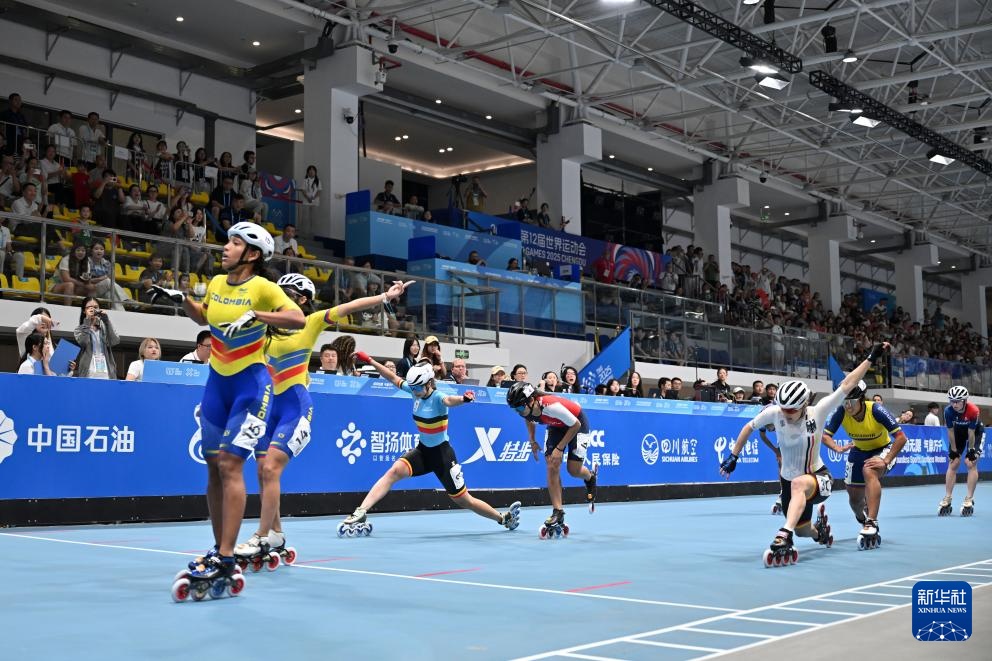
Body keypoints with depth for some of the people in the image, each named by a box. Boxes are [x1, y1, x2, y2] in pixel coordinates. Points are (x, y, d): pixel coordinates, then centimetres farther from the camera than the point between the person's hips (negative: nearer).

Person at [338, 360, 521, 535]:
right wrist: (369, 360, 10)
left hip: (442, 454, -5)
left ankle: (504, 517, 25)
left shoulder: (437, 397, -23)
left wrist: (463, 399, -70)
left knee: (463, 500, 3)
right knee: (395, 470, -21)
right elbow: (394, 378, 9)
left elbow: (449, 400, -47)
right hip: (422, 450, 5)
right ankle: (360, 513, -24)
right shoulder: (415, 389, -5)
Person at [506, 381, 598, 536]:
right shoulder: (527, 409, -21)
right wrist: (532, 441, -2)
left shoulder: (552, 406, -42)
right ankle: (558, 514, -7)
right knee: (552, 468, -9)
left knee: (573, 469, -9)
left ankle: (591, 477, 29)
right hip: (556, 426, 6)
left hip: (577, 424, -6)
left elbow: (575, 425, -28)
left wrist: (560, 448, -24)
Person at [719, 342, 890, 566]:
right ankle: (819, 529, 56)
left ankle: (784, 536, -50)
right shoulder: (774, 412, -16)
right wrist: (733, 456, 6)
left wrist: (871, 358, -19)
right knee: (802, 531, 18)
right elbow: (749, 427, 2)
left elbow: (847, 384, -18)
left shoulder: (818, 412, -20)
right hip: (788, 480, 4)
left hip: (818, 478, -4)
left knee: (798, 484, -41)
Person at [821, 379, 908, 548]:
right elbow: (824, 435, -23)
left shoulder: (876, 410, -32)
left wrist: (886, 461, -37)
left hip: (883, 449, -4)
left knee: (869, 471, -37)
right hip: (859, 451, 4)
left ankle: (872, 524, -36)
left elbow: (901, 438, -30)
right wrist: (837, 448, -44)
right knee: (854, 498, 11)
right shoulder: (840, 412, -23)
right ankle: (865, 523, 47)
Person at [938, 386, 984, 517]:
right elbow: (950, 431, -17)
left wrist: (971, 450, -16)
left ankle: (969, 500, -7)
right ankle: (947, 500, 4)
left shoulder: (973, 411, -36)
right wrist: (953, 450, -11)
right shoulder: (948, 411, -28)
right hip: (959, 432, 3)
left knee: (971, 463, -14)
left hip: (976, 432, -3)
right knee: (953, 464, -2)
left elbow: (971, 433, -26)